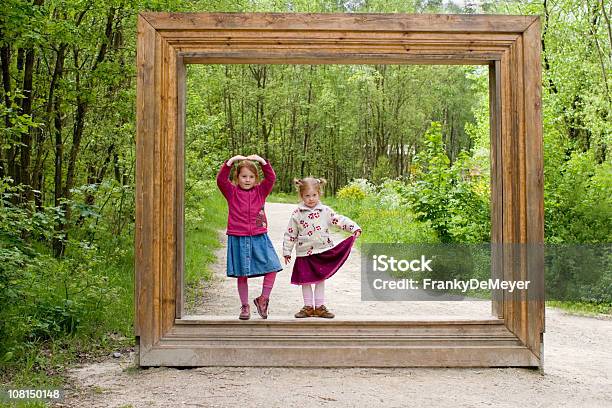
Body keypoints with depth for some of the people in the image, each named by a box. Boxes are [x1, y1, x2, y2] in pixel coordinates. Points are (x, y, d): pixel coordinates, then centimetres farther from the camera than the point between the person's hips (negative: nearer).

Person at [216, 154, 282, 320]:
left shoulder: (260, 191, 7)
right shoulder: (232, 192, 2)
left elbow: (271, 178, -5)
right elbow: (221, 180, -12)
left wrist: (262, 161, -17)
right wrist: (231, 161, -21)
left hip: (259, 238, 2)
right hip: (238, 239, -1)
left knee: (272, 267, -6)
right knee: (242, 275, 6)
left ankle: (263, 299, 13)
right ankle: (245, 306, 20)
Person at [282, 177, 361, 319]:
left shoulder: (325, 211, -1)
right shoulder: (297, 214, -3)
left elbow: (340, 220, -3)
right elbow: (290, 234, 2)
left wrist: (354, 228, -17)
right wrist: (287, 252, 3)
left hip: (322, 252, 1)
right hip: (304, 253, -1)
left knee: (320, 280, 9)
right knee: (305, 281, 6)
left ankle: (320, 307, 18)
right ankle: (308, 307, 18)